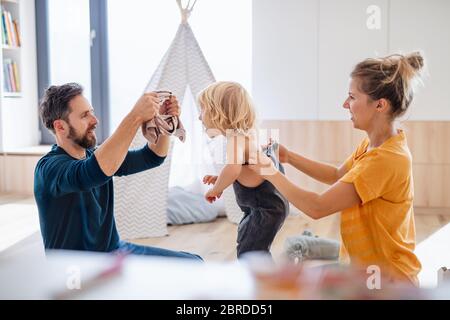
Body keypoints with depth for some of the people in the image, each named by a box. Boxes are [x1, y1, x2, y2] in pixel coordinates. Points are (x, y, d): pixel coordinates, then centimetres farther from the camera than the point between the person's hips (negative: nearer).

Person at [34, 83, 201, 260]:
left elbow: (151, 157, 7)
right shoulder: (49, 167, -18)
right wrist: (135, 117, -37)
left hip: (115, 250, 8)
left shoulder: (95, 156, 6)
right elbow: (94, 172, -39)